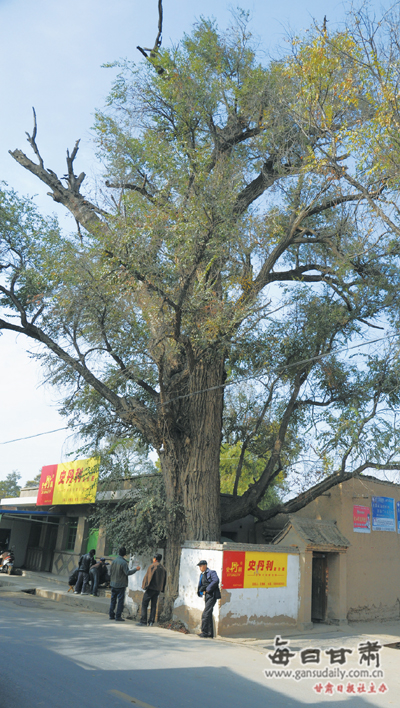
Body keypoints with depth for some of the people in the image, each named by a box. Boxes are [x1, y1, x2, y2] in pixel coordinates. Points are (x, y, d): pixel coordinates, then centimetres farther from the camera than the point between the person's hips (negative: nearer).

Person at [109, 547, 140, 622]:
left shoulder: (113, 561, 5)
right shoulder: (123, 562, -16)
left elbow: (110, 573, 12)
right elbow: (127, 572, -19)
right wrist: (136, 569, -10)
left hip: (113, 584, 6)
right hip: (121, 585, -6)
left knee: (113, 600, 14)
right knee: (120, 601, -1)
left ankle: (111, 615, 17)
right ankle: (118, 616, -1)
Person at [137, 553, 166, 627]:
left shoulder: (152, 566, -9)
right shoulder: (163, 568, 11)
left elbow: (147, 577, -12)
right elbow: (164, 580, 15)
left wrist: (144, 586, -5)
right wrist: (162, 589, 20)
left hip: (151, 588, -6)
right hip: (158, 590, 6)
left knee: (144, 604, 0)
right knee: (153, 605, 10)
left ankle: (143, 621, -5)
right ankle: (151, 621, 6)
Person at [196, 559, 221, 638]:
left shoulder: (211, 572, -8)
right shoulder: (202, 574, 17)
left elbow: (216, 581, -24)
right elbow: (200, 586, 24)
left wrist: (207, 589, -20)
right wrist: (201, 591, 2)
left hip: (212, 595, -9)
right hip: (207, 596, 9)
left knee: (205, 614, -13)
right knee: (208, 615, 10)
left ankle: (204, 632, -9)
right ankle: (210, 634, 15)